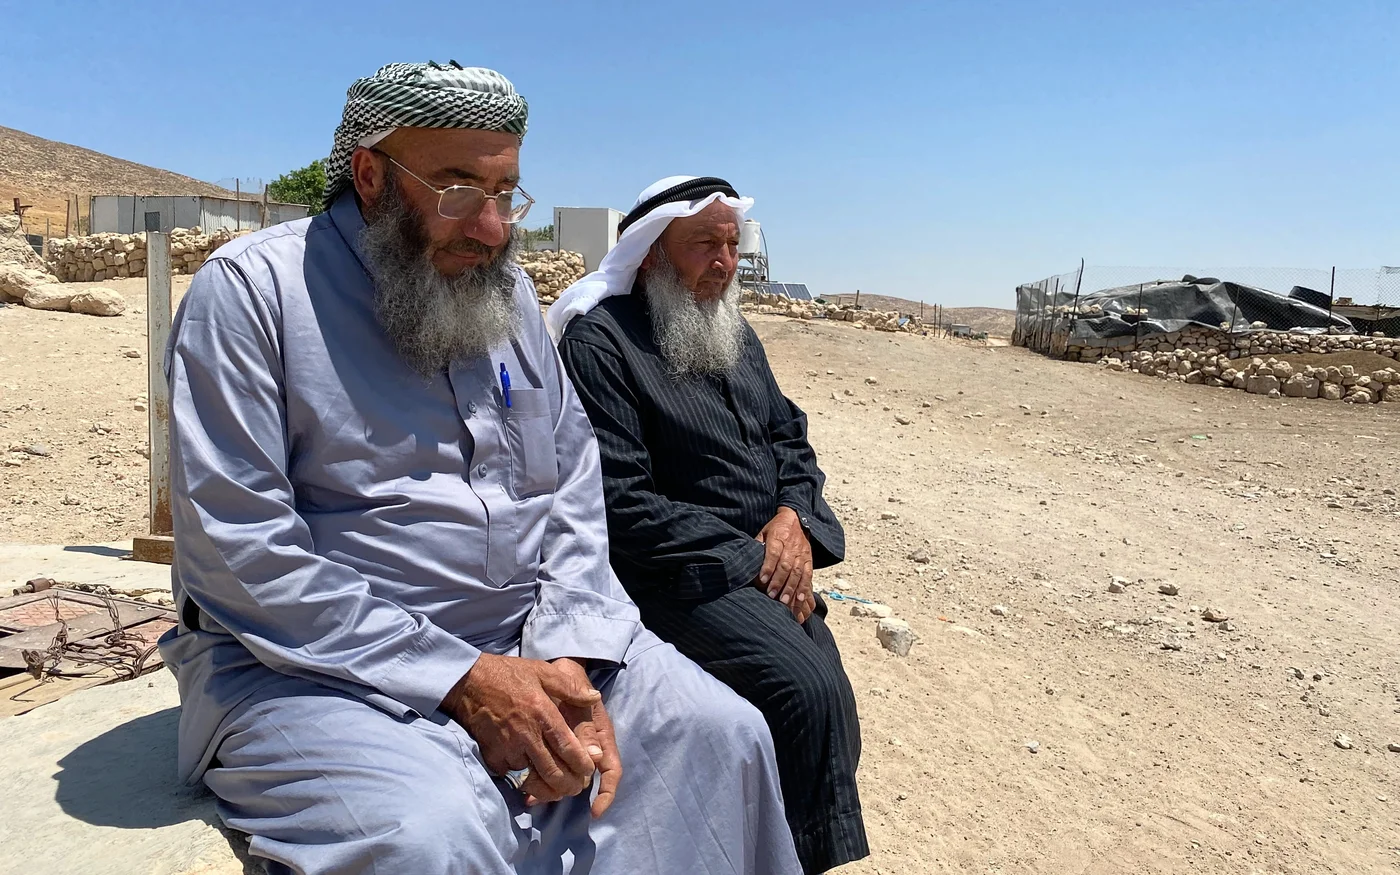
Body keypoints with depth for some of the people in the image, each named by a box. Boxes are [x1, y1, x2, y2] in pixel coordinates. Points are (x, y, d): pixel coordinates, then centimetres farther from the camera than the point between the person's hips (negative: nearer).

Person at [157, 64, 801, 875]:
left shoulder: (508, 293, 9)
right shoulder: (253, 289, -9)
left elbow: (574, 492, 7)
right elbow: (239, 552, -16)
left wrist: (571, 661, -9)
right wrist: (455, 681, -19)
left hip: (528, 635, 6)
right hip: (316, 658, -5)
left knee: (723, 732, -8)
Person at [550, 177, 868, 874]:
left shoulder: (733, 333, 15)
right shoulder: (600, 341, -11)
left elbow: (790, 437, 17)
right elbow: (622, 503, -17)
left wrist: (795, 518, -4)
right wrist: (748, 559, -16)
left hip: (769, 562, 8)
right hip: (674, 575, -7)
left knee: (829, 714, -1)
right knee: (805, 687, -23)